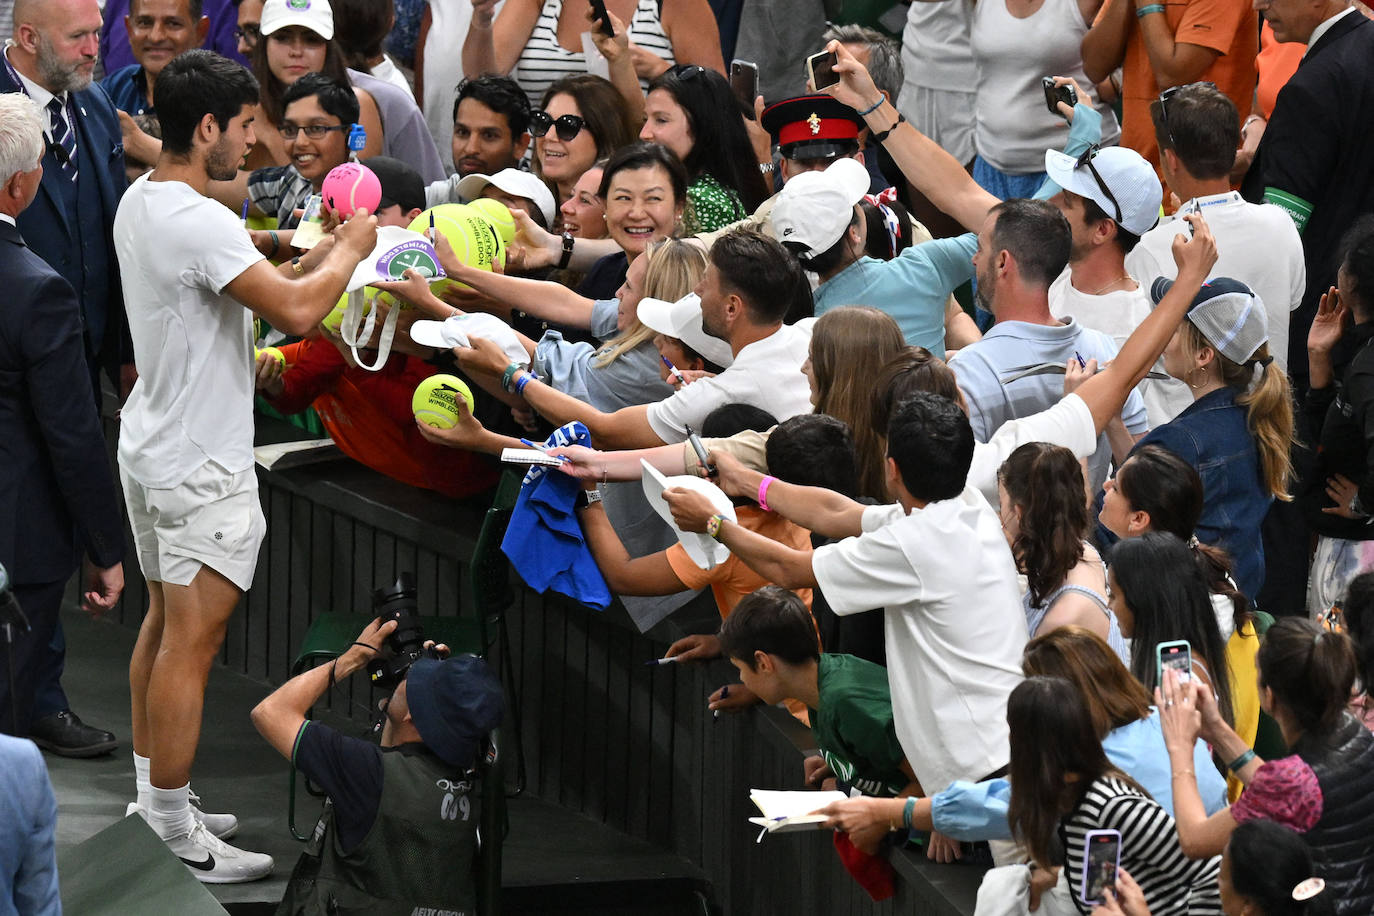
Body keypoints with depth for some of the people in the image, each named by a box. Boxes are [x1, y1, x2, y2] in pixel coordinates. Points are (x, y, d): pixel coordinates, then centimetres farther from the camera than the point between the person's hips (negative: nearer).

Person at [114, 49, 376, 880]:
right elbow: (296, 311, -31)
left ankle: (153, 801, 27)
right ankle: (176, 840, 0)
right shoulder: (200, 222, -25)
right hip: (201, 468, -10)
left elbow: (258, 288, 15)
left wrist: (322, 254, 5)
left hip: (150, 446, 10)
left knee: (164, 623, 19)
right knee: (191, 645, -4)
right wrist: (350, 249, -13)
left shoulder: (140, 204, 7)